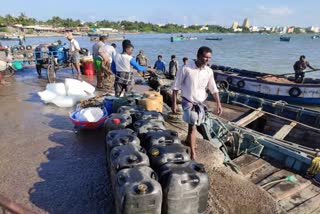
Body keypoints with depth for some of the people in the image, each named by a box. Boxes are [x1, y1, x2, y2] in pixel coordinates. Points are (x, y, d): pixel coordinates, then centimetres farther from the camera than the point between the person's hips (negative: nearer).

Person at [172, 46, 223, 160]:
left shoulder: (209, 71, -4)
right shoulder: (186, 69, -16)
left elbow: (213, 89, 5)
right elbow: (176, 86, -11)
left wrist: (218, 104, -2)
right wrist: (174, 103, -11)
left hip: (200, 102, 5)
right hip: (188, 101, -5)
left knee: (193, 123, 21)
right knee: (192, 125, -10)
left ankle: (188, 140, 48)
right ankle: (193, 153, 0)